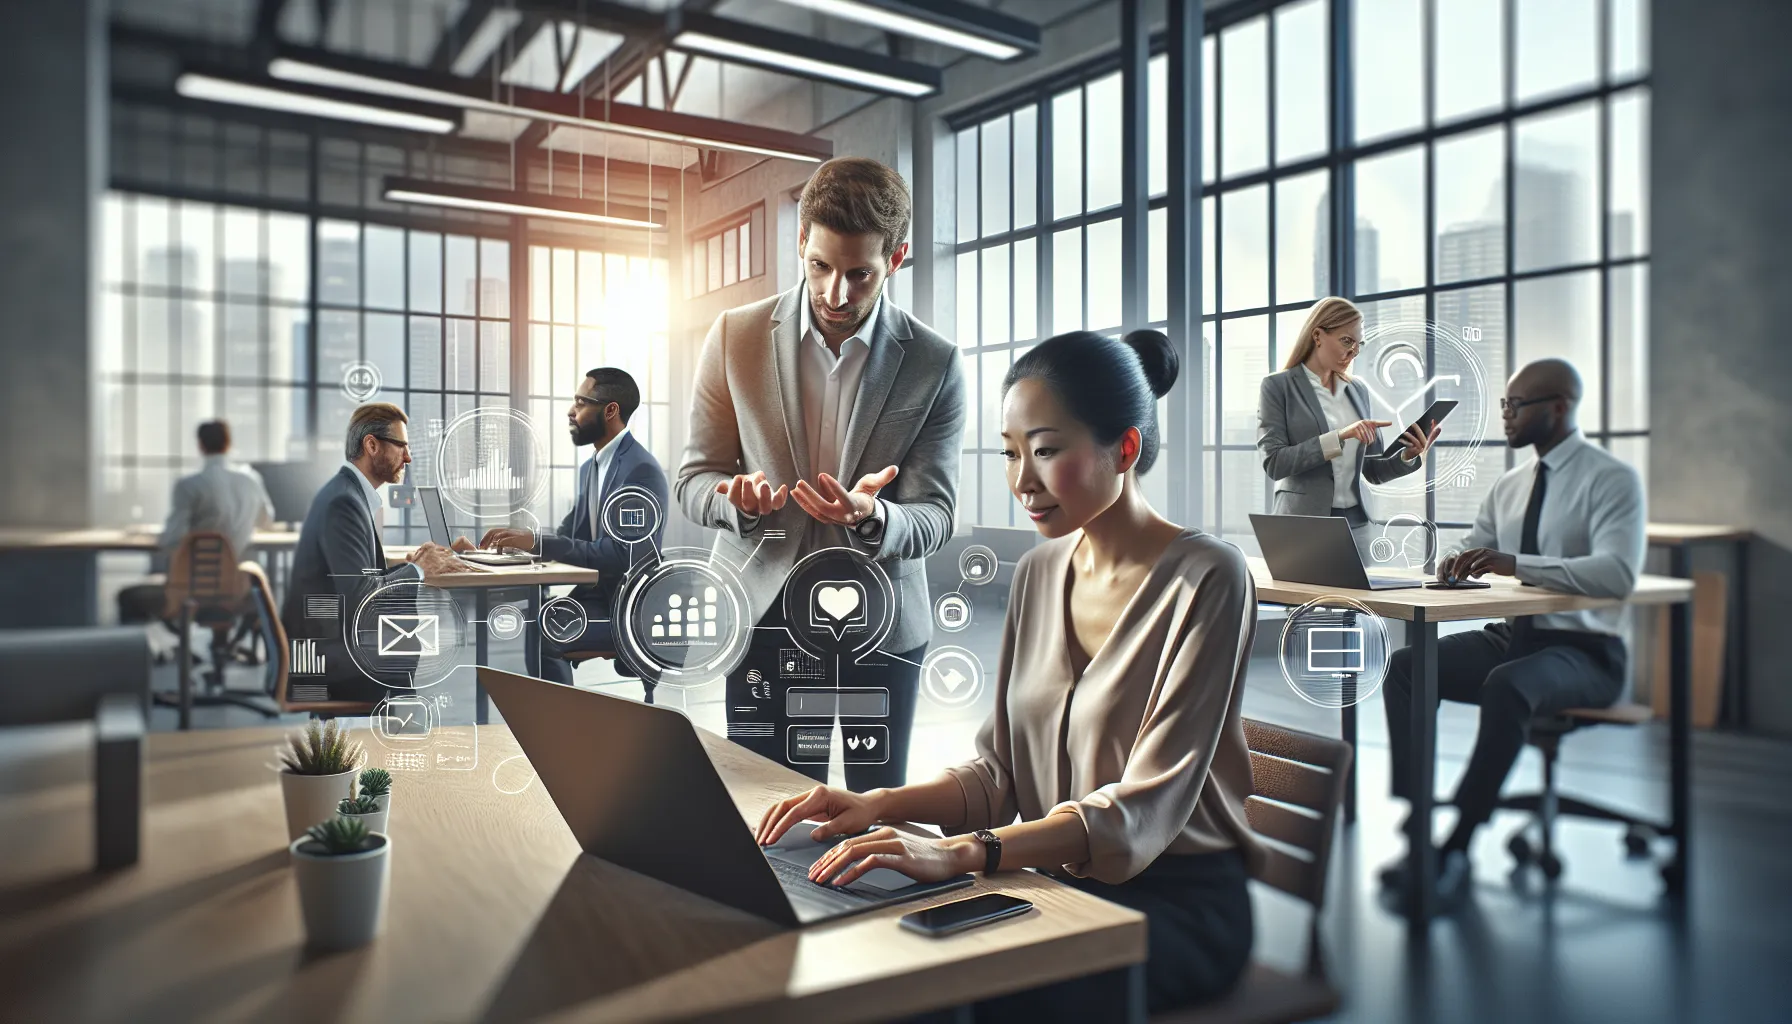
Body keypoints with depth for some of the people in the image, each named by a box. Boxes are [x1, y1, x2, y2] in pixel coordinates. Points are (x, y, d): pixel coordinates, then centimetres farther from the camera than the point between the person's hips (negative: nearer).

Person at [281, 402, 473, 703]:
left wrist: (411, 563, -1)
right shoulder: (343, 501, -18)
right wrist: (418, 570, -11)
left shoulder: (352, 492, 11)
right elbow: (359, 596, -24)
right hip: (328, 652, -9)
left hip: (340, 637, 9)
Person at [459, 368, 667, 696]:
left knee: (537, 635, -26)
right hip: (594, 597, 8)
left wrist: (536, 541, -26)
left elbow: (621, 556, -24)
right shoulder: (590, 468, 15)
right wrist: (486, 550, 1)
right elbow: (564, 540, 13)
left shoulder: (641, 470, -15)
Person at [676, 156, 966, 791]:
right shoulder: (735, 337, -2)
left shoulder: (935, 365, -5)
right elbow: (693, 482, 2)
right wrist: (739, 499, -22)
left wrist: (871, 517, -27)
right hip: (765, 615, 1)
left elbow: (936, 517, -5)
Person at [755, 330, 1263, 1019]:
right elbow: (1000, 772, 7)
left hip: (1178, 903, -5)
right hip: (1057, 880, 6)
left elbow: (1145, 805, -22)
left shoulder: (1203, 579, -14)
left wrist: (964, 852, -34)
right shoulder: (1039, 574, 7)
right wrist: (879, 805, -11)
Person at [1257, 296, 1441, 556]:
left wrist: (1408, 455, -5)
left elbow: (1372, 470, 14)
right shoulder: (1278, 386, -3)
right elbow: (1274, 462, -15)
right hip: (1302, 526, -5)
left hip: (1355, 523, 5)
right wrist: (1338, 437, -22)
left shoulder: (1358, 390, 12)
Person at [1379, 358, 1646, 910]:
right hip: (1510, 636, 7)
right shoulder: (1508, 486, 12)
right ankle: (1415, 835, -19)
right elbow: (1469, 553, 19)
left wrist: (1516, 563, -34)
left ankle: (1455, 853, -29)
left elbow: (1619, 572, -24)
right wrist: (1455, 562, -7)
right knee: (1404, 667, -17)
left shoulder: (1613, 480, -8)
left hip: (1583, 652, -7)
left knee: (1506, 687, -38)